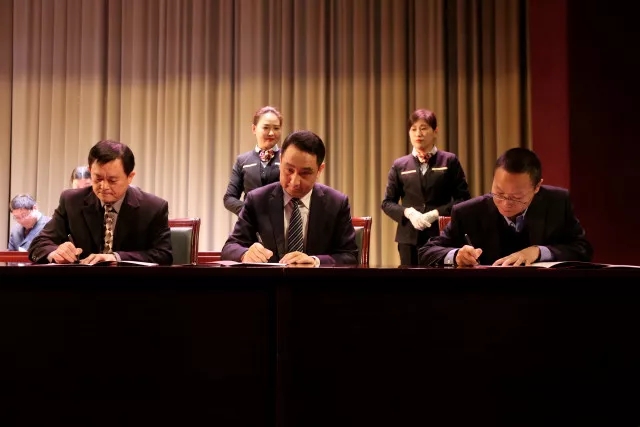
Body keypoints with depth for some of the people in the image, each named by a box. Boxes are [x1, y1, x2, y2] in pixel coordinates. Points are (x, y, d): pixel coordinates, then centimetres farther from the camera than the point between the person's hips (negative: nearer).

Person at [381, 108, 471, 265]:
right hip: (409, 238, 1)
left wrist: (436, 213, -13)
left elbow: (463, 198, 0)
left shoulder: (449, 161, 4)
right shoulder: (399, 165, 9)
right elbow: (387, 202, 9)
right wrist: (408, 212, -11)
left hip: (442, 236, -1)